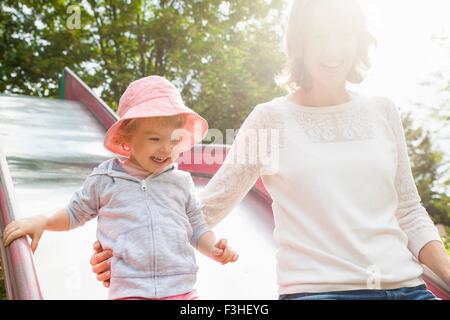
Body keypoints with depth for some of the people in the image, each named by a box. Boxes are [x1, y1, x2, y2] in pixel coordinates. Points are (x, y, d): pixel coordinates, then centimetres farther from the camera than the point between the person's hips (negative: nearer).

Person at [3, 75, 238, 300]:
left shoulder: (181, 182, 12)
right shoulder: (105, 178, 7)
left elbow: (197, 229, 18)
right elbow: (76, 213, 21)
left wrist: (214, 249, 0)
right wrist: (41, 222, 7)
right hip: (130, 292, -2)